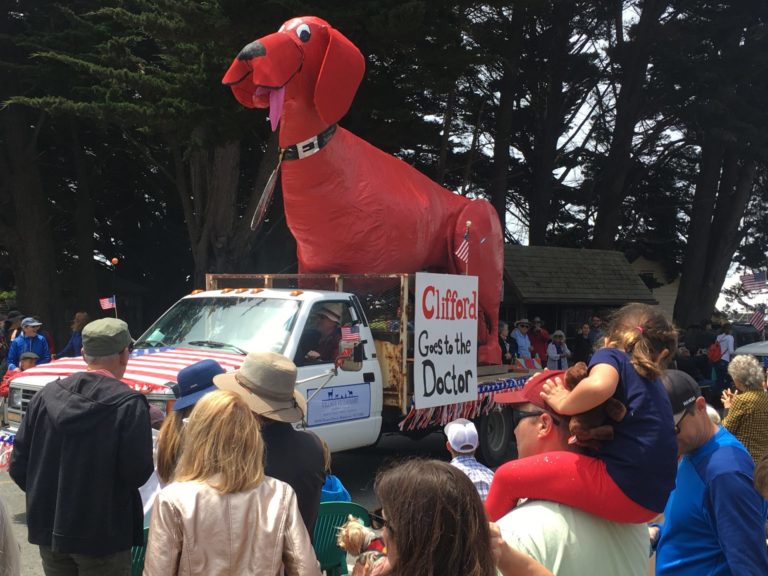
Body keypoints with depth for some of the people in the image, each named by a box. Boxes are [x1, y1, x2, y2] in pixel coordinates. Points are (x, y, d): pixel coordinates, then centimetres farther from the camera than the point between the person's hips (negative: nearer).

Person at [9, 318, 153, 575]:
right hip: (103, 535, -5)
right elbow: (138, 473, -19)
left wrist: (46, 497, 16)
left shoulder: (47, 395, -2)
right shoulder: (130, 404, -17)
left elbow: (18, 465, 1)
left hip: (49, 528, 5)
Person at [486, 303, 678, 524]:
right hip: (653, 499, 9)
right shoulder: (654, 384, 22)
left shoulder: (612, 356, -1)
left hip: (620, 485, -9)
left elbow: (599, 385, -26)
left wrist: (564, 404, -9)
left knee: (508, 476, -3)